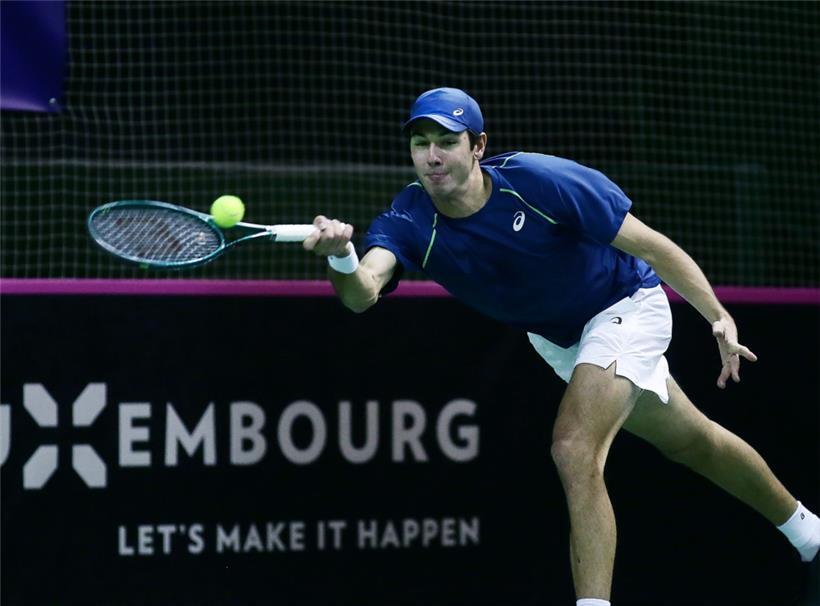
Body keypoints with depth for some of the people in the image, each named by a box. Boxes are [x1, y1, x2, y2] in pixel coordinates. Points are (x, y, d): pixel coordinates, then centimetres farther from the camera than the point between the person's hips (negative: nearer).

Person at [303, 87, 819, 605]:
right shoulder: (409, 222, -23)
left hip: (625, 305, -5)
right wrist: (341, 258, -65)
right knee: (691, 442, 23)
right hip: (556, 338, 6)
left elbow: (649, 244, -23)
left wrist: (718, 317, -27)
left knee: (574, 451, -27)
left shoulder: (540, 182, -32)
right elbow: (363, 292, -42)